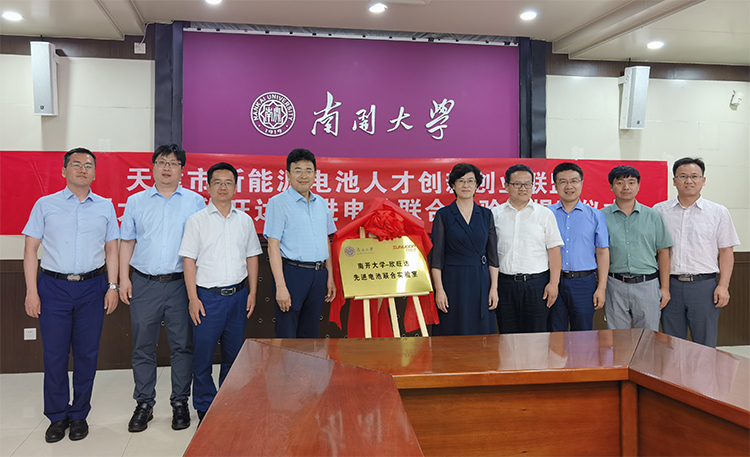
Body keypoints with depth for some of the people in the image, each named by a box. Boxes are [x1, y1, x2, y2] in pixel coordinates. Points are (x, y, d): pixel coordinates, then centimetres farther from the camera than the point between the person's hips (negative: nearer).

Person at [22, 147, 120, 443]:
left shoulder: (105, 207, 8)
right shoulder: (45, 205, 4)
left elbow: (111, 250, 10)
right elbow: (30, 249, 2)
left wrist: (112, 286, 1)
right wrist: (31, 291, -5)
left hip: (92, 287, 1)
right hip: (53, 287, -1)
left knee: (87, 353, 6)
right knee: (54, 354, 4)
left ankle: (79, 415, 21)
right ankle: (57, 416, 19)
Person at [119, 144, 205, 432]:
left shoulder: (195, 202, 5)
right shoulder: (136, 202, 10)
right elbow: (127, 242, 11)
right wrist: (124, 278, 3)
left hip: (181, 284, -1)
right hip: (144, 284, 1)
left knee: (182, 345, 4)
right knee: (143, 347, 7)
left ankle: (180, 403, 17)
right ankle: (144, 404, 20)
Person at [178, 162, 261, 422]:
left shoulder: (245, 221, 9)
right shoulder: (197, 220, -1)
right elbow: (189, 260, -4)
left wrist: (252, 292, 6)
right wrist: (193, 298, -9)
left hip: (238, 296, 3)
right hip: (207, 296, -3)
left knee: (234, 355, 12)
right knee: (202, 356, 2)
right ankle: (204, 410, 17)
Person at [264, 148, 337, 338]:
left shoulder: (321, 203, 13)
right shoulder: (278, 203, -5)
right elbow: (273, 246, -10)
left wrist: (330, 277, 15)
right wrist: (280, 286, -17)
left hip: (319, 274, 6)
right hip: (292, 272, -5)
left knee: (310, 334, 13)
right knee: (286, 336, 0)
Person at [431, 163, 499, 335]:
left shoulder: (486, 215, 8)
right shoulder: (443, 215, 0)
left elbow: (492, 254, 8)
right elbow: (437, 256, -3)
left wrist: (494, 288, 1)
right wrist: (439, 289, -10)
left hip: (481, 282, 3)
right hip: (452, 282, -2)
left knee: (482, 335, 6)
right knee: (453, 334, 1)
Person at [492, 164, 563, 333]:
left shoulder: (545, 214, 5)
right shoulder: (495, 214, 7)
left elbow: (554, 250, 2)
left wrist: (553, 283, -7)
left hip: (536, 283, -1)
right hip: (505, 283, 1)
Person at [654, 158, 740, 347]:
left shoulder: (719, 213, 5)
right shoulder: (660, 211, 6)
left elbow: (726, 252, 4)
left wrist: (723, 286, -5)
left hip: (704, 285, -1)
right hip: (669, 285, 1)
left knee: (706, 346, 6)